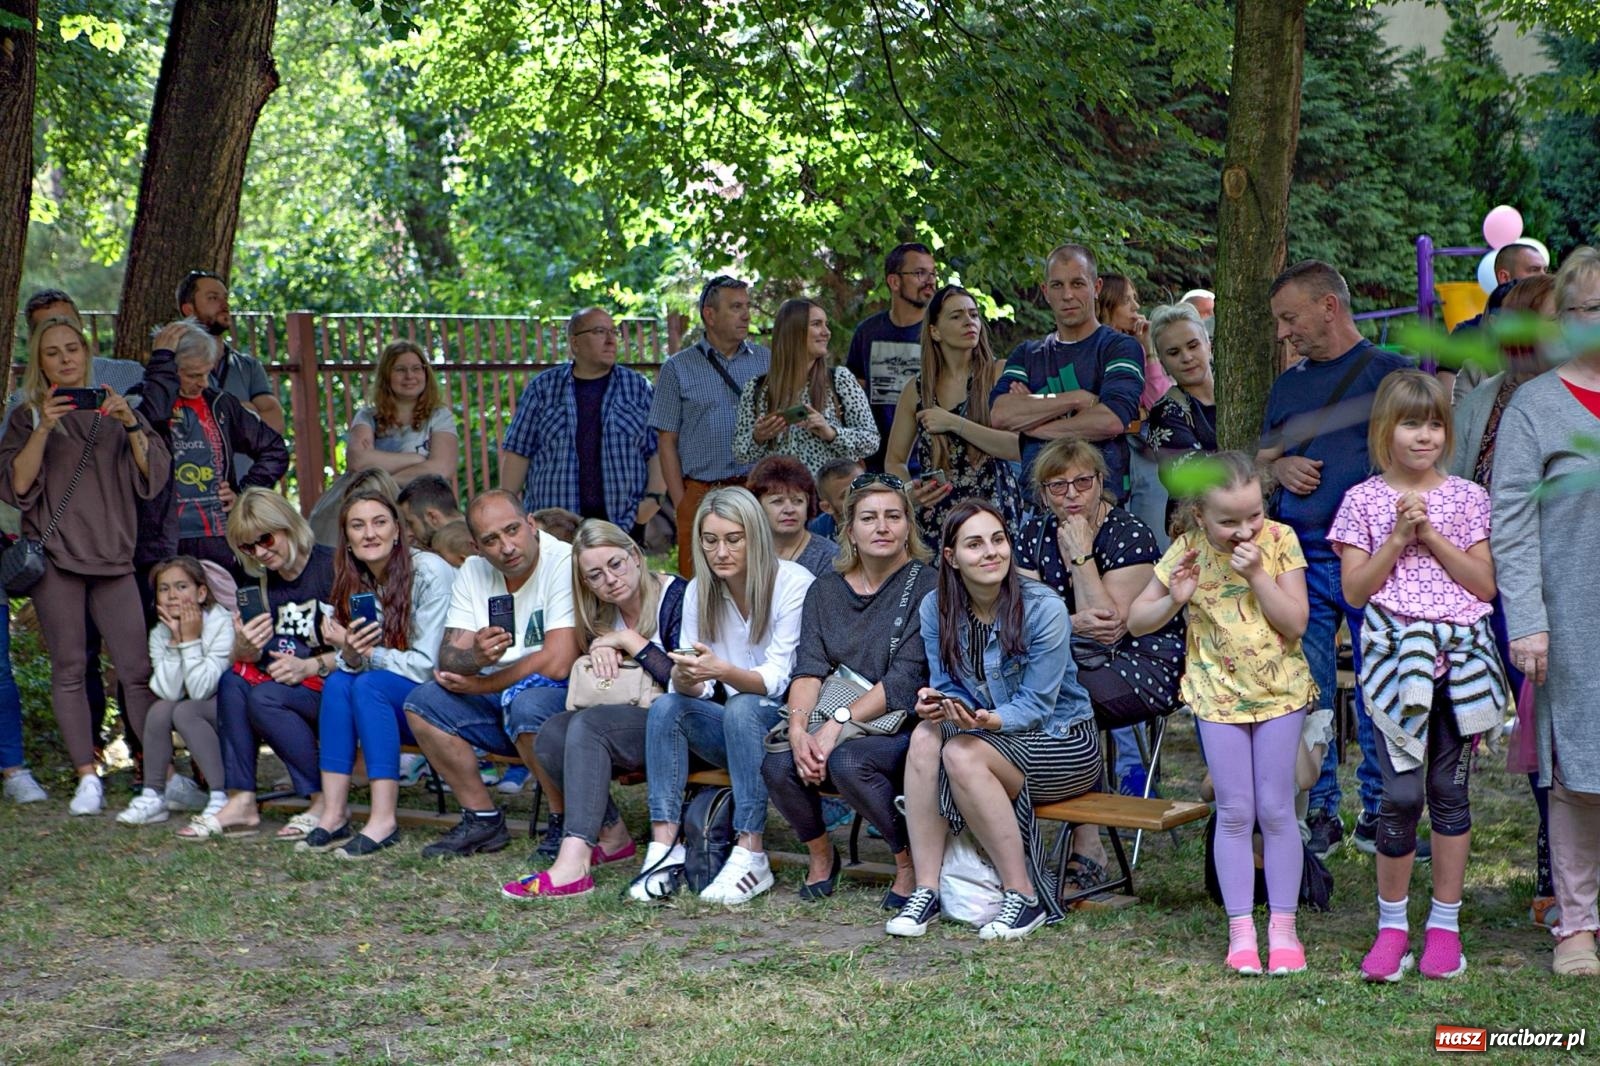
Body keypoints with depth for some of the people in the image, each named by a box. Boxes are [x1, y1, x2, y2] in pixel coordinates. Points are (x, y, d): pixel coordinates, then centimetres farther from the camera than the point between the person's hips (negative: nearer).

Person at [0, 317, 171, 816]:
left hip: (112, 554, 1)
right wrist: (44, 428, -13)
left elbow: (154, 476, 5)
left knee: (138, 668, -6)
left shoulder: (114, 410, 15)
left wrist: (130, 423, -10)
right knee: (69, 667, -3)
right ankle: (87, 777, 1)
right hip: (55, 554, -1)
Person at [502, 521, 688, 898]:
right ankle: (612, 836, -3)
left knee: (589, 724, -29)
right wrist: (600, 649, -6)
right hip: (628, 723, 7)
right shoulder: (602, 613, 9)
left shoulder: (677, 598, -11)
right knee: (552, 736, -17)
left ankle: (574, 864, -41)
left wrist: (629, 641, -17)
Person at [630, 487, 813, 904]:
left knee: (742, 708, -35)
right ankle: (665, 845, -29)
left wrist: (721, 671, -38)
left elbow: (777, 679, -18)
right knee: (666, 708, -22)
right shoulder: (700, 591, 3)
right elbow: (690, 688, -1)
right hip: (732, 728, 5)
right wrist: (685, 678, -27)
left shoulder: (793, 583, -13)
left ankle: (750, 855, -35)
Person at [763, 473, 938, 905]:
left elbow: (906, 681, -13)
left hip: (904, 728, -5)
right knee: (777, 765, -23)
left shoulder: (926, 586, -4)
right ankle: (821, 853, 6)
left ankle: (911, 860, -10)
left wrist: (838, 721, -21)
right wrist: (798, 727, -19)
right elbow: (809, 669, 0)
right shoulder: (825, 590, 11)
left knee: (848, 762, -34)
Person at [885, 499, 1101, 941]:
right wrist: (934, 703, -24)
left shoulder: (1044, 609, -18)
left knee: (962, 754, -31)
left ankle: (1024, 897, -22)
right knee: (925, 737, -26)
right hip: (994, 734, 5)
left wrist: (989, 720, -39)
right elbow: (945, 685, 1)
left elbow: (1036, 705, -19)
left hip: (1064, 742, -5)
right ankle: (926, 890, -24)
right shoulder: (937, 608, -3)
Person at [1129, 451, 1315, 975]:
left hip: (1279, 690, 0)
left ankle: (1282, 927, 12)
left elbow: (1296, 623, -15)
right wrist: (1173, 600, -21)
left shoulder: (1279, 540, -11)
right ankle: (1241, 931, 9)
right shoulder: (1187, 551, -10)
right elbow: (1136, 621, -2)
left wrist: (1257, 574, -25)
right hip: (1218, 694, 0)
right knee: (1235, 812, 3)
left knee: (1276, 809, 3)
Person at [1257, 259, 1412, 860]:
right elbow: (1263, 454, 25)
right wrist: (1281, 467, 2)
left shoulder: (1392, 372, 1)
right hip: (1298, 554, 4)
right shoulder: (1288, 385, 17)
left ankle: (1379, 816, 11)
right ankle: (1319, 814, 14)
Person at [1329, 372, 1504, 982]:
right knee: (1402, 793, -7)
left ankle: (1445, 924, 17)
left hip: (1461, 656, 2)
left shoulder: (1466, 498, 7)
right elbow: (1355, 590, -2)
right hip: (1395, 657, -2)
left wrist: (1432, 536, -8)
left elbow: (1485, 584, 0)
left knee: (1450, 790, 7)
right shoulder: (1365, 500, 3)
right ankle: (1391, 925, 7)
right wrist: (1398, 537, -11)